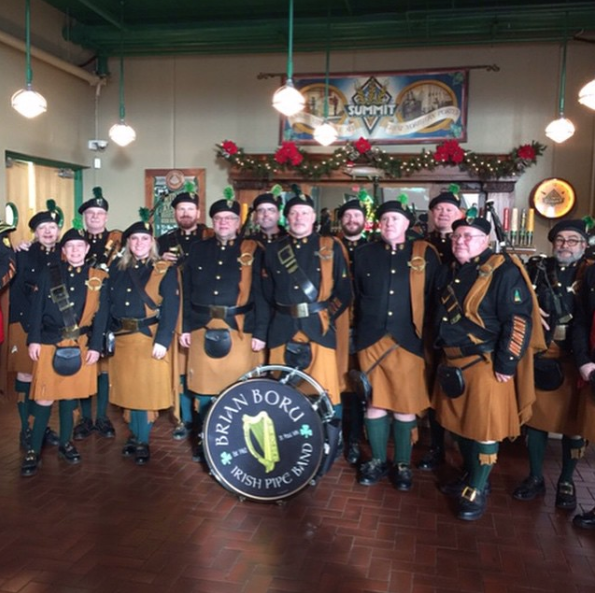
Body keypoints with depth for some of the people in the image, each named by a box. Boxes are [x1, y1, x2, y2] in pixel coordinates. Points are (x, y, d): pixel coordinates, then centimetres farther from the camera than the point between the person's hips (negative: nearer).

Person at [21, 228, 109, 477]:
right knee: (44, 399, -2)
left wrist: (95, 346, -5)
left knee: (71, 395, 11)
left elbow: (100, 315, 1)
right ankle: (34, 451, 9)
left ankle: (65, 443, 27)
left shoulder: (97, 278, 4)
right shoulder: (49, 274, 2)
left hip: (80, 345, 2)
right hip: (50, 343, -1)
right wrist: (33, 340, -6)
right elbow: (37, 309, 0)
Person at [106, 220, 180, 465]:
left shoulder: (165, 270, -5)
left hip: (150, 338, -4)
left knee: (146, 389, 1)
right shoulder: (117, 267, 8)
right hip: (122, 338, 4)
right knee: (128, 389, 12)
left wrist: (162, 340, -18)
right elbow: (109, 302, 10)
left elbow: (171, 308, -11)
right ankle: (134, 436, 28)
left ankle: (143, 442, 13)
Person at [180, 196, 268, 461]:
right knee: (204, 390, 10)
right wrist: (185, 327, 6)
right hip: (203, 328, 3)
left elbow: (261, 294, -3)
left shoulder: (253, 251, 1)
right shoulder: (198, 250, 10)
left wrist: (260, 332, -8)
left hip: (240, 330, -3)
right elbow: (187, 292, 11)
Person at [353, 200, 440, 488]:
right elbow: (355, 296, 12)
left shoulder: (425, 254, 2)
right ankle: (377, 459, 25)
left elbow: (435, 298, 1)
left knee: (406, 405, 5)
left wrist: (428, 335, -3)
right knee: (375, 402, 9)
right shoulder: (364, 254, 8)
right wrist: (360, 331, 9)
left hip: (408, 341, -2)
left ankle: (403, 464, 21)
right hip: (371, 340, 2)